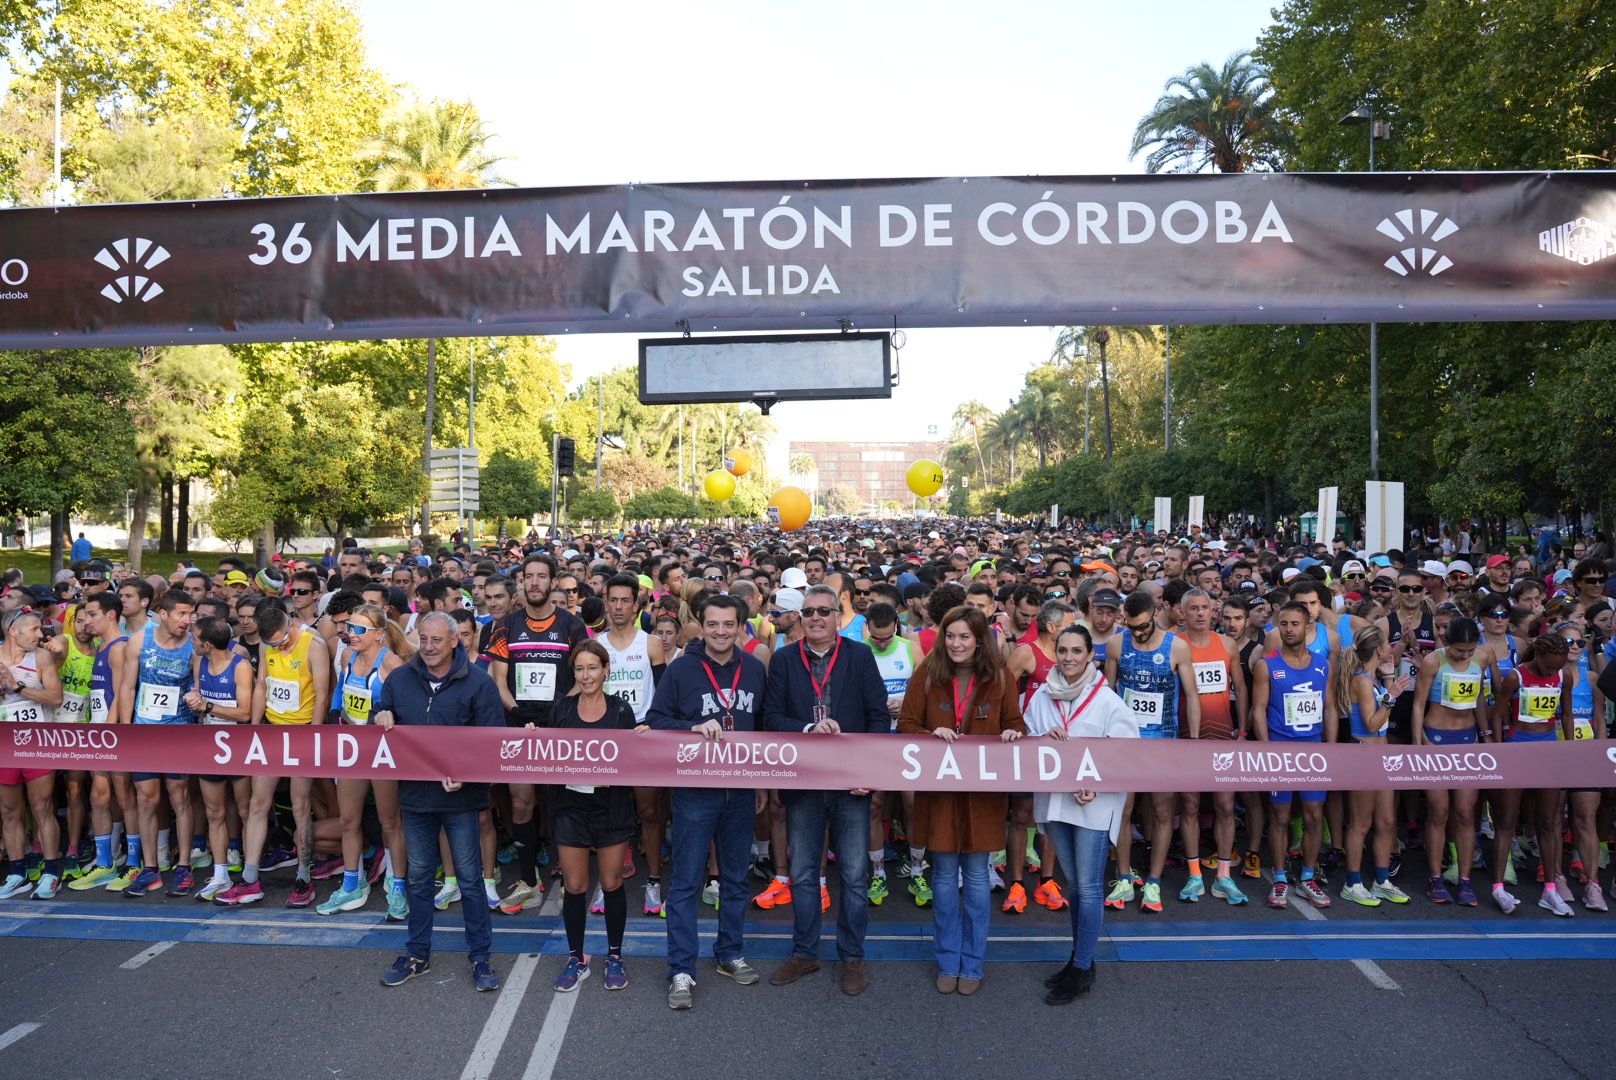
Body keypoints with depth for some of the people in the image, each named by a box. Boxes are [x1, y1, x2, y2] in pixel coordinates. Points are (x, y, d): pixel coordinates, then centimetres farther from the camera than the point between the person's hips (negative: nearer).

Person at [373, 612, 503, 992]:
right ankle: (418, 953, 29)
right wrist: (381, 721, -7)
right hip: (414, 793, 4)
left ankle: (480, 955, 17)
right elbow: (380, 718, 18)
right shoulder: (398, 679, 4)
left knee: (470, 875, 4)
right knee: (418, 876, 15)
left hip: (461, 795, -4)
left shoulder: (479, 684, -8)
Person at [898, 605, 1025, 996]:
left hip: (983, 791, 0)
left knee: (976, 877, 9)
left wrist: (1012, 735, -16)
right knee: (944, 876, 10)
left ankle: (972, 964, 25)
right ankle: (947, 962, 26)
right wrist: (932, 735, -21)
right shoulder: (926, 675, -3)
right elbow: (906, 726, -2)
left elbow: (1015, 725, 7)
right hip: (938, 788, 0)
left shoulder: (999, 678, -2)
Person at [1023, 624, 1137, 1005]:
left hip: (1094, 803, -4)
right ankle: (1079, 957, 29)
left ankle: (1082, 969, 10)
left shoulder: (1108, 701, -8)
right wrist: (1044, 741, -13)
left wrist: (1094, 785, -19)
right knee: (1073, 882, 16)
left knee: (1089, 887, -1)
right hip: (1054, 798, 5)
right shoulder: (1041, 697, 4)